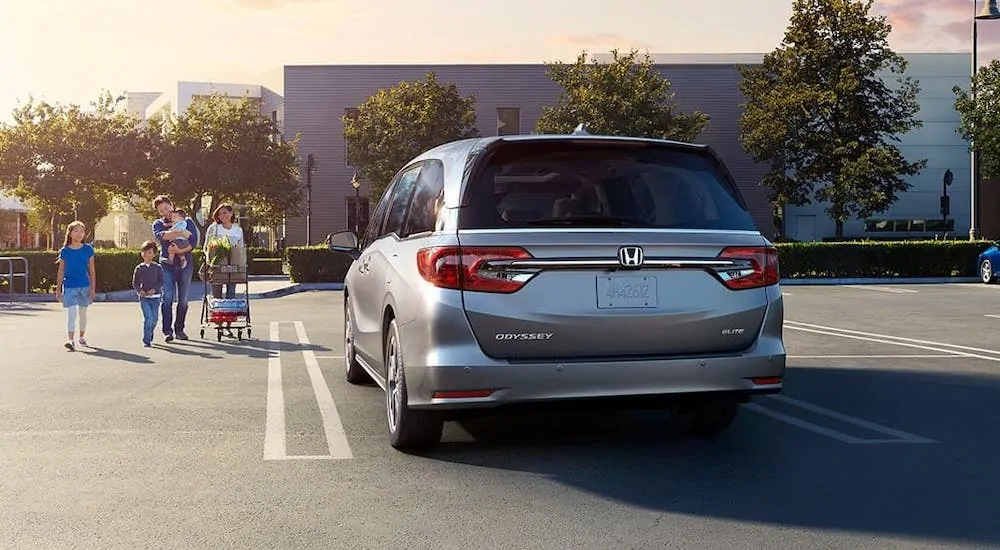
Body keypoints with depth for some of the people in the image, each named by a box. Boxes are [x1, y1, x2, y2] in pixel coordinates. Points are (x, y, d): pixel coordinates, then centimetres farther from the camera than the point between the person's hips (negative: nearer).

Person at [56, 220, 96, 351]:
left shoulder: (88, 250, 1)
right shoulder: (65, 251, 0)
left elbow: (92, 271, 3)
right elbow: (61, 272, 5)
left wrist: (93, 288, -1)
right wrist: (58, 290, 4)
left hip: (84, 286, 2)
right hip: (69, 286, -2)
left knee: (83, 312, 15)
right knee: (71, 312, -12)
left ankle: (82, 337, 31)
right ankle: (70, 340, -16)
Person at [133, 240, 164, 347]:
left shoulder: (158, 267, 4)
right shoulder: (139, 268, 4)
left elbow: (161, 281, -2)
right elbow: (134, 283, 6)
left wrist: (154, 289, -18)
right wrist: (139, 290, -12)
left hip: (155, 296, 1)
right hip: (143, 297, -1)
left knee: (154, 319, 5)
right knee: (148, 317, -15)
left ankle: (149, 336, 32)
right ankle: (146, 340, -9)